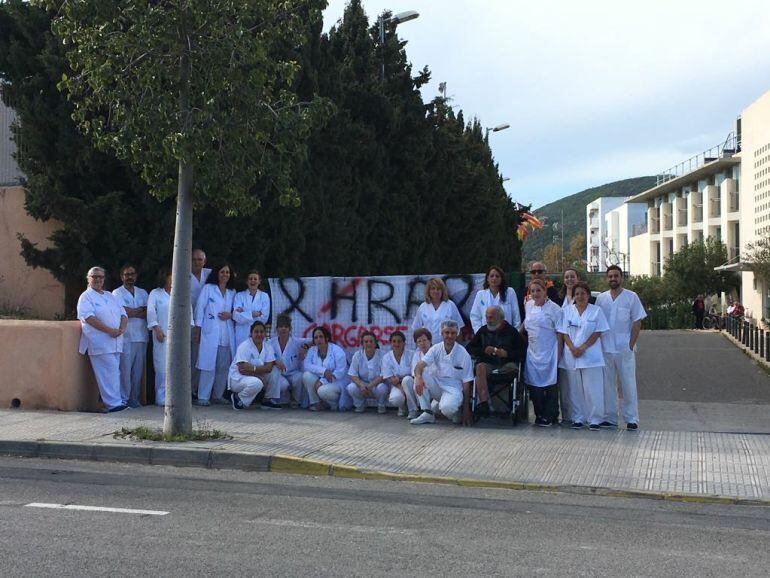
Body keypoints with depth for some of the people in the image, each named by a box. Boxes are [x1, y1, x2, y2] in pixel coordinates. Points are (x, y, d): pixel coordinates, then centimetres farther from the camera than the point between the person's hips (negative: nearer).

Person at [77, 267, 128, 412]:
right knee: (109, 372, -11)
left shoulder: (110, 296, 22)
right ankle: (114, 403, -11)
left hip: (115, 342, 7)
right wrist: (109, 330, -19)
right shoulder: (86, 297, 0)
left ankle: (115, 400, 12)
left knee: (114, 372, 7)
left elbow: (123, 314, 18)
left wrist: (122, 329, -4)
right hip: (100, 343, -7)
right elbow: (88, 317, -14)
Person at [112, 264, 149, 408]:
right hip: (126, 337, -4)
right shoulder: (117, 293, 4)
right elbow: (124, 312, -11)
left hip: (141, 336, 4)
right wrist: (141, 311, -1)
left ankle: (134, 399, 13)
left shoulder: (142, 293, 18)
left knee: (138, 369, 6)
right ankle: (123, 399, 0)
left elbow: (148, 313, 5)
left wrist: (132, 312, -7)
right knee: (125, 369, -7)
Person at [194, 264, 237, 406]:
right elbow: (200, 308, 3)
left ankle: (218, 395, 14)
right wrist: (198, 329, -3)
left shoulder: (232, 292, 17)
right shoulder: (208, 288, 6)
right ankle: (203, 397, -6)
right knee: (208, 366, -9)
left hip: (227, 335, 4)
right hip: (210, 333, -4)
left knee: (224, 367, 3)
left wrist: (230, 315, 0)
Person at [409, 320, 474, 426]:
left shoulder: (463, 354, -8)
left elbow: (467, 383, -6)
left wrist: (466, 409, -9)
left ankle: (457, 411, 2)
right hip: (438, 385, 4)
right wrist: (418, 377, -42)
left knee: (446, 408, -36)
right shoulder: (436, 349, -1)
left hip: (454, 389, -4)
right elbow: (420, 364, -16)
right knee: (420, 377, -23)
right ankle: (427, 413, -14)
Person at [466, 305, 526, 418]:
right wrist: (483, 350, -1)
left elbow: (523, 350, 1)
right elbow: (469, 348, 16)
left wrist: (507, 353, -12)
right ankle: (484, 403, -45)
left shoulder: (511, 331, 8)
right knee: (480, 367, -32)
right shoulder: (483, 330, 16)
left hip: (507, 364, -1)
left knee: (513, 367, -34)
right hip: (487, 363, 1)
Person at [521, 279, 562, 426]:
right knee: (534, 385, 5)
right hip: (533, 351, 6)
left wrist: (559, 353, -11)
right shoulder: (529, 306, 10)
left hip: (548, 352, -6)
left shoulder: (553, 308, -8)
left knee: (549, 385, -3)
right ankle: (539, 414, 16)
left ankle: (549, 417, 4)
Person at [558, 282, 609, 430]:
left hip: (590, 355, -2)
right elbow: (564, 333, 4)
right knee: (575, 389, 6)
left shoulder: (596, 311, 3)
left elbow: (597, 332, -3)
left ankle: (595, 419, 3)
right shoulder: (567, 310, 8)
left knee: (592, 389, -4)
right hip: (571, 355, 2)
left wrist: (583, 348, -11)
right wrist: (572, 348, -11)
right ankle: (578, 418, 14)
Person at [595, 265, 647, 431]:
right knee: (608, 385, 7)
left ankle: (631, 419, 4)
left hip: (625, 349, -3)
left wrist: (631, 345, -9)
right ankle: (610, 418, 15)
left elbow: (637, 322, -2)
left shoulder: (631, 297, 0)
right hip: (605, 349, 3)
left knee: (629, 384, -1)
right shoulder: (601, 298, 9)